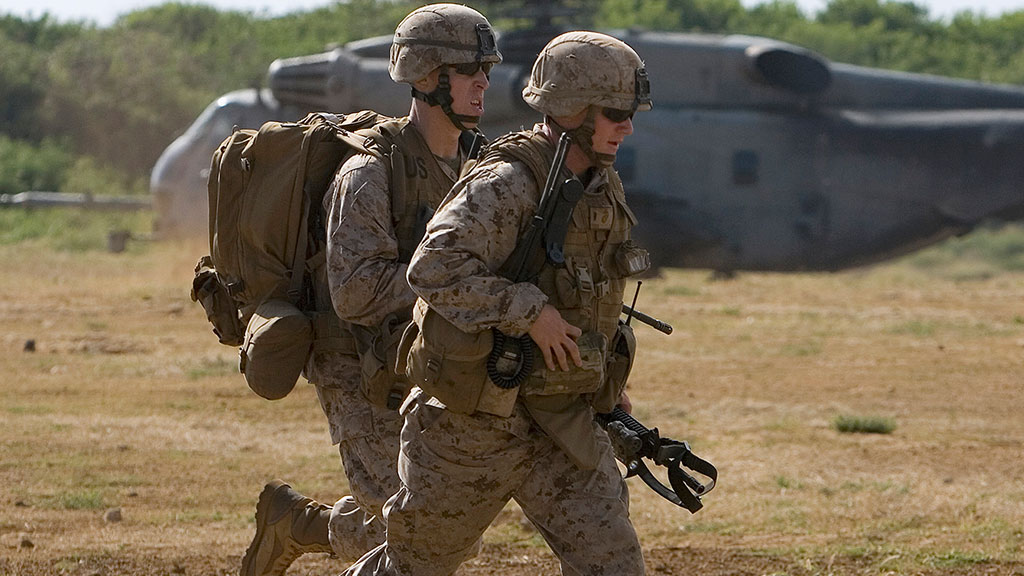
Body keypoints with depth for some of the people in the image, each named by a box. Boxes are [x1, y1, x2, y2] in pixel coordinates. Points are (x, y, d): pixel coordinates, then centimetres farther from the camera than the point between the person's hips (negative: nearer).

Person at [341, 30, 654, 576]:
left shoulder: (602, 188, 6)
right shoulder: (505, 186, -21)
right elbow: (434, 268, -34)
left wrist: (608, 381, 24)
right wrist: (529, 312, -32)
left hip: (561, 422, 7)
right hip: (475, 422, -7)